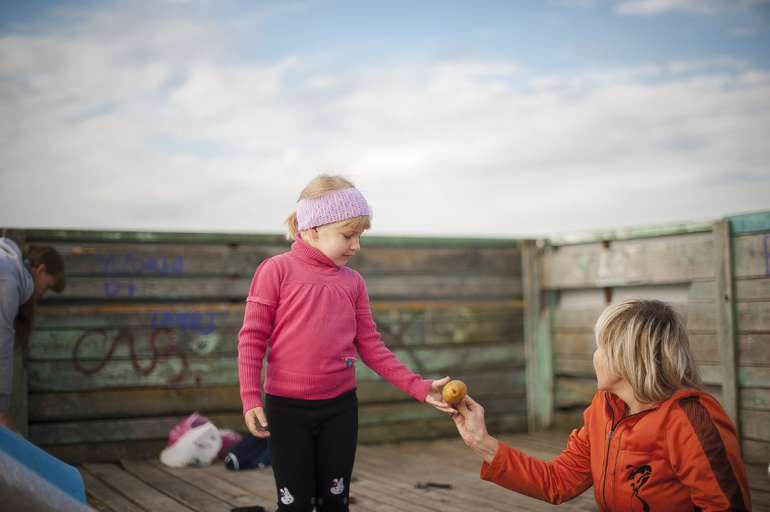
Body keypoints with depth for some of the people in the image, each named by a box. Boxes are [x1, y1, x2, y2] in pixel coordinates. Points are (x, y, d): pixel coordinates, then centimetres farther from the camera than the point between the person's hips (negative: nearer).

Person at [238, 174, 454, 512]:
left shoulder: (353, 282, 5)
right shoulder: (277, 270, -7)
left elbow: (370, 346, 5)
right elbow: (252, 337, -6)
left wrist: (418, 387, -3)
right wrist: (250, 398, -15)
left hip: (340, 407, 4)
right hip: (287, 408, -4)